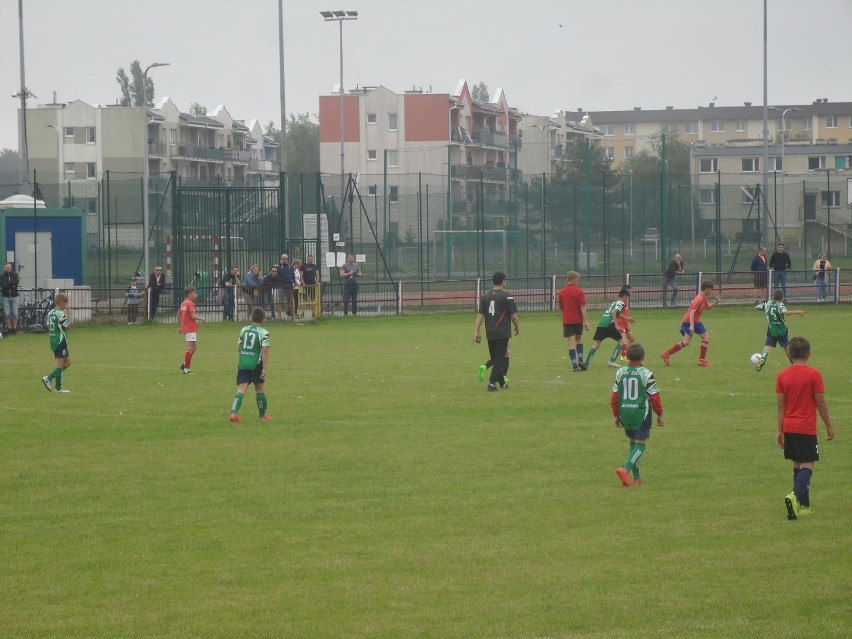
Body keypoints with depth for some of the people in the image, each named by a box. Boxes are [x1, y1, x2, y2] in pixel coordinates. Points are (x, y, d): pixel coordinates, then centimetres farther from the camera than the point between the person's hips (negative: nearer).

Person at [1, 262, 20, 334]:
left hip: (14, 296, 0)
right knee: (7, 314, -3)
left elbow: (16, 282, -11)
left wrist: (7, 284, -12)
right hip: (6, 297, 0)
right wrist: (12, 285, -13)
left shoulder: (15, 275, 7)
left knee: (15, 314, -4)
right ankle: (9, 329, 3)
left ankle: (14, 328, 3)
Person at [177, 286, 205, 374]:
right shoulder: (190, 303, -15)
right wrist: (201, 318, -6)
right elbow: (193, 316, -24)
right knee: (190, 348, -6)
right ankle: (186, 369, -4)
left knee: (194, 347, 18)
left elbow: (178, 315, 21)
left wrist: (179, 327, 28)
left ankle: (184, 364, 17)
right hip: (190, 328, -10)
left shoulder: (183, 303, 13)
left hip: (185, 327, 10)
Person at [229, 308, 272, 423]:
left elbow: (238, 347, 16)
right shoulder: (263, 332, -6)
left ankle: (234, 413, -24)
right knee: (259, 389, 14)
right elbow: (265, 351, -14)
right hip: (256, 364, -3)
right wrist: (265, 368, -14)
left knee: (241, 389, -4)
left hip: (242, 363, 3)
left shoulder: (243, 330, 10)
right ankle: (263, 415, 28)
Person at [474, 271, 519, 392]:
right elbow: (513, 315, -7)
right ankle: (492, 382, -12)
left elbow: (480, 315, 4)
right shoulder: (506, 296, -8)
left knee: (495, 358, 14)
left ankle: (502, 382, 24)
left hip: (490, 333, 5)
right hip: (503, 333, -5)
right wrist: (517, 328, 9)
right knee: (499, 358, -2)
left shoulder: (485, 296, 7)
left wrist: (477, 332, 5)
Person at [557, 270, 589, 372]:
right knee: (579, 339, 22)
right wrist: (586, 321, -16)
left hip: (567, 321, 1)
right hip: (578, 320, -1)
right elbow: (582, 307, -15)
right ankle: (580, 360, 11)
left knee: (571, 343, -2)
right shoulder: (579, 291, -8)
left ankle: (575, 365, -10)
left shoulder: (561, 292, 3)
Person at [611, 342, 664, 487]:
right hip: (641, 414, -5)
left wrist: (616, 415, 17)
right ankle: (626, 469, -23)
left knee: (632, 443, 17)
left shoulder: (620, 373, 3)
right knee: (640, 444, -1)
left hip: (625, 414, 5)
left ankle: (636, 476, 18)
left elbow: (614, 396, 6)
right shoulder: (646, 374, -10)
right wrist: (660, 414, 5)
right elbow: (654, 397, -8)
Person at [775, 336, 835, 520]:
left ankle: (804, 505, 15)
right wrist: (829, 426, 5)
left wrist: (780, 430, 10)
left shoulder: (782, 375, 2)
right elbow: (821, 403, -6)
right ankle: (796, 496, -29)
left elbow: (781, 405, 4)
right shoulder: (814, 374, -9)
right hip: (807, 428, -4)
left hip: (789, 428, 4)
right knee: (807, 465, -4)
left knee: (797, 465, 13)